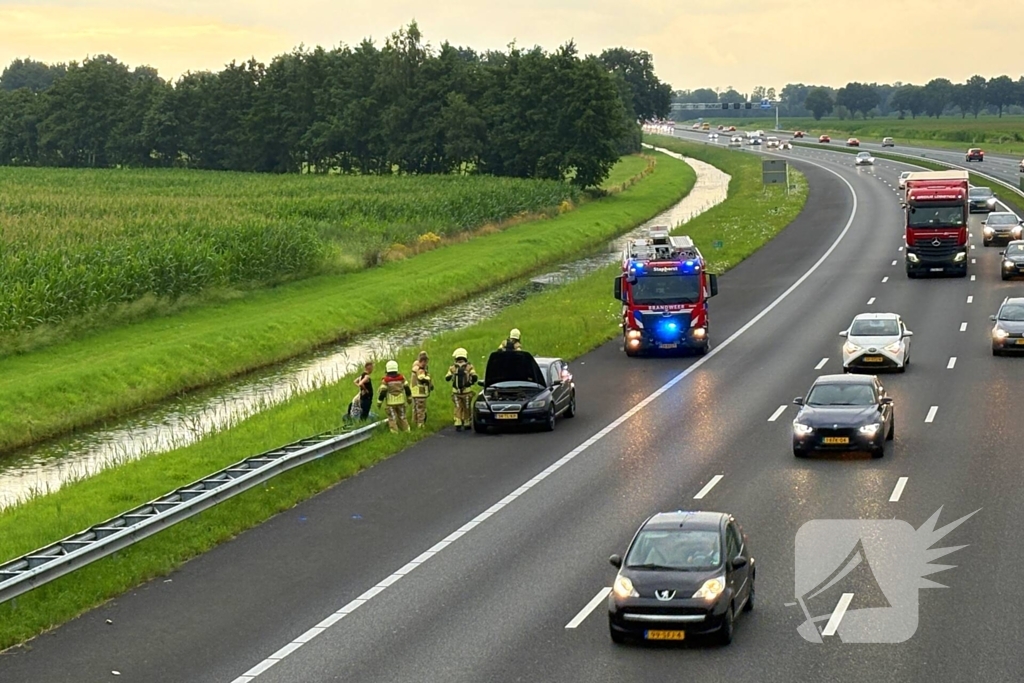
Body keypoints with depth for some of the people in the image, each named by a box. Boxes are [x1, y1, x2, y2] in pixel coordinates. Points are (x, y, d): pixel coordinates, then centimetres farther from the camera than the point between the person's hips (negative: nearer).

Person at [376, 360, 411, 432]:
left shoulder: (385, 380, -10)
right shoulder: (401, 378, 1)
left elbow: (383, 392, -12)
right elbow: (407, 388, 6)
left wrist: (379, 402, -5)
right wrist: (409, 398, 18)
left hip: (391, 403, -4)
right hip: (401, 402, 4)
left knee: (392, 419, 2)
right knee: (402, 417, 15)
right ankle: (407, 431, 18)